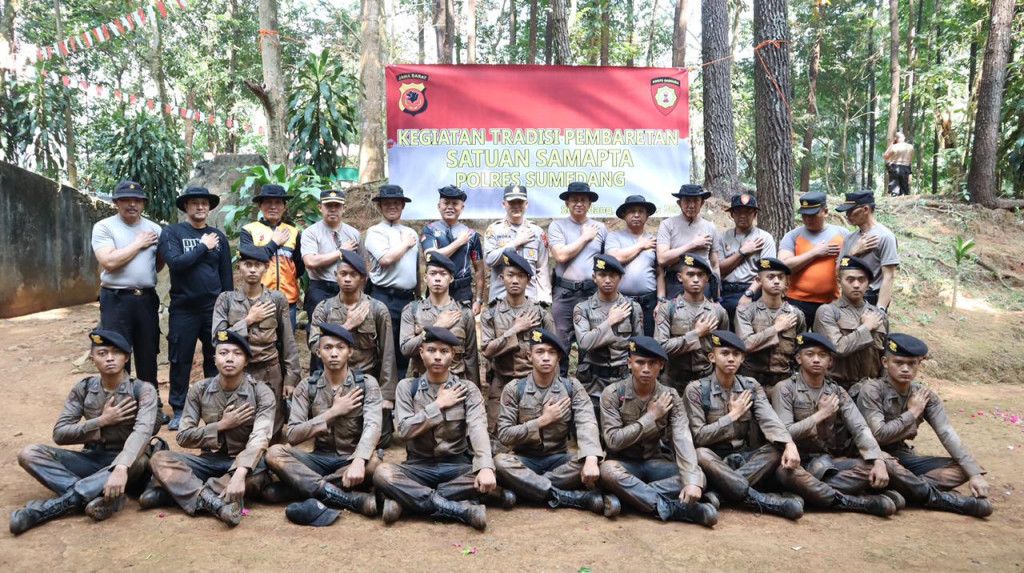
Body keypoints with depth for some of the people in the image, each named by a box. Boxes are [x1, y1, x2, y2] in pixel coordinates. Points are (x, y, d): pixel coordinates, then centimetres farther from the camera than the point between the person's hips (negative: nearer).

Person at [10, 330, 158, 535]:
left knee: (137, 463, -39)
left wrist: (121, 468, -46)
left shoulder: (142, 390, -12)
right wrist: (101, 421, -16)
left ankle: (48, 507, -33)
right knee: (29, 455, -16)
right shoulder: (83, 389, 1)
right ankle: (99, 496, -32)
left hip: (126, 460, -4)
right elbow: (59, 434, -2)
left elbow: (142, 431, -29)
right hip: (91, 459, 4)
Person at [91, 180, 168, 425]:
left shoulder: (154, 229, 8)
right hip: (116, 300, -4)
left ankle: (152, 405, 24)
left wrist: (144, 275, -2)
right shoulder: (104, 227, -5)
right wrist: (139, 243, -11)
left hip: (147, 299, 4)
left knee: (148, 354, 12)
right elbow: (109, 261, -18)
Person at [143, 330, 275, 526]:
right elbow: (183, 437, -1)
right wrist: (221, 425, -15)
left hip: (245, 464, -3)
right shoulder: (199, 391, -1)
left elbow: (259, 438, -27)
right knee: (160, 459, -20)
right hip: (210, 461, 3)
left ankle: (175, 488, -28)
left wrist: (239, 474, -43)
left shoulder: (261, 393, -12)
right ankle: (214, 501, -37)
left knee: (258, 474, -37)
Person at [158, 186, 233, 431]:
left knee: (216, 359, 9)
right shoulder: (172, 232, -1)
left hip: (214, 308, 3)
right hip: (183, 308, -2)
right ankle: (179, 410, 16)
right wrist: (203, 247, -11)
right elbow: (176, 262, -18)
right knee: (181, 360, 4)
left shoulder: (219, 236, 9)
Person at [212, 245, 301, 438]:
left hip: (270, 373, 0)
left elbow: (288, 342, 3)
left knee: (271, 431, 2)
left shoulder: (278, 299, 2)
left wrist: (291, 378, -2)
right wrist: (249, 320, -10)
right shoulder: (226, 299, 1)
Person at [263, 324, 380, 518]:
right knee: (274, 453, -25)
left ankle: (299, 486, -27)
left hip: (352, 459, -2)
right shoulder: (306, 387, 1)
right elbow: (292, 435, -7)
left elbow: (372, 426, -22)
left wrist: (359, 461, -41)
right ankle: (351, 499, -37)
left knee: (373, 462, -36)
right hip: (320, 459, 2)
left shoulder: (367, 383, -5)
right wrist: (333, 412, -15)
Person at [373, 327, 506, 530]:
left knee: (490, 478, -31)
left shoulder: (467, 389, -1)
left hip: (458, 466, 0)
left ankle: (404, 498, -23)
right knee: (382, 473, -30)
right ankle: (459, 509, -30)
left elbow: (478, 428, -17)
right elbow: (404, 430, -9)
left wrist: (486, 467, -35)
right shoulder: (407, 387, 2)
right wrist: (439, 405, -12)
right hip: (419, 466, 0)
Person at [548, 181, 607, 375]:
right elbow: (561, 255, -12)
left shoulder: (600, 228, 10)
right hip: (564, 293, -2)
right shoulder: (557, 226, 3)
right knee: (560, 343, 2)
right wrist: (585, 237, -3)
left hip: (592, 293, 2)